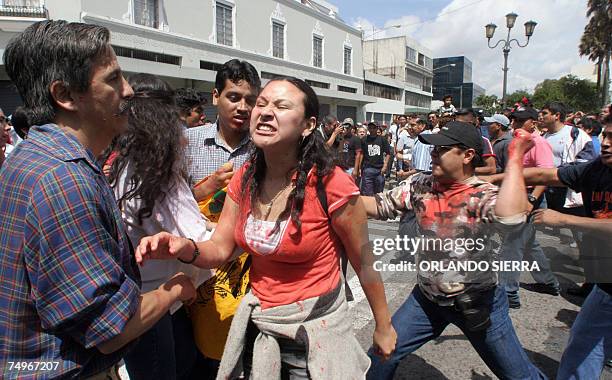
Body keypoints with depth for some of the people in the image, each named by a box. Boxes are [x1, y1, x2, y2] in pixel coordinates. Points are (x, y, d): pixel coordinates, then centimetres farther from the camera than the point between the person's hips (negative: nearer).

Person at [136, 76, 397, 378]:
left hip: (314, 329, -5)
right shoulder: (245, 179, -5)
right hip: (257, 323, 5)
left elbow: (364, 264, -11)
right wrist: (186, 248, -24)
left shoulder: (331, 185, -23)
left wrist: (383, 326, 1)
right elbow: (219, 249, -2)